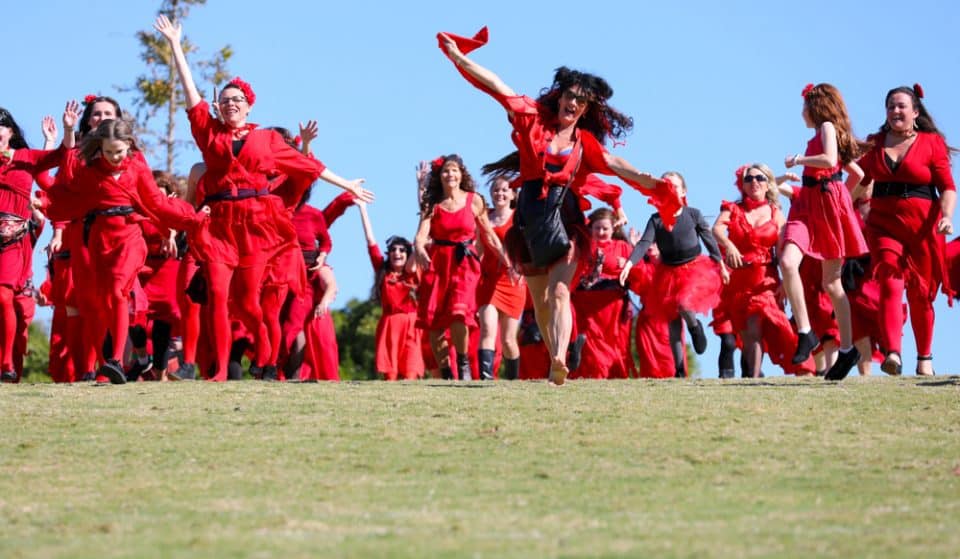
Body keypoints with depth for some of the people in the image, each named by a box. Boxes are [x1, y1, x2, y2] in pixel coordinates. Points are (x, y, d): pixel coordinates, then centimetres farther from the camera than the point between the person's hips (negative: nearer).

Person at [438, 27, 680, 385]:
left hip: (564, 218, -1)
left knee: (559, 292, -16)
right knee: (540, 301, 6)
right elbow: (498, 88, 4)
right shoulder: (534, 118, 7)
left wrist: (652, 185, -19)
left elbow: (615, 165, -4)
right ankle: (554, 364, 15)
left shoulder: (585, 141, 8)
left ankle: (559, 363, -31)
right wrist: (459, 58, 2)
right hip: (530, 217, 1)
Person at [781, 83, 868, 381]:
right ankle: (804, 333, -18)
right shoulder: (824, 133, 21)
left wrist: (797, 160, -8)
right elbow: (858, 174, 26)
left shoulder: (827, 127, -2)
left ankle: (847, 348, 8)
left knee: (831, 282, -1)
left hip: (828, 202, -7)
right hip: (808, 205, 7)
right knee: (787, 262, -16)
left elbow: (829, 161, -20)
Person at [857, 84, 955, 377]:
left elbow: (947, 187, -3)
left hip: (922, 224, -2)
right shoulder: (874, 144, 12)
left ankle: (924, 359, 23)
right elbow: (858, 182, 17)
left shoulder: (932, 143, 2)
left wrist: (946, 216, -18)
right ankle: (892, 353, -31)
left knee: (920, 293, 6)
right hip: (883, 224, 2)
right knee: (890, 283, -17)